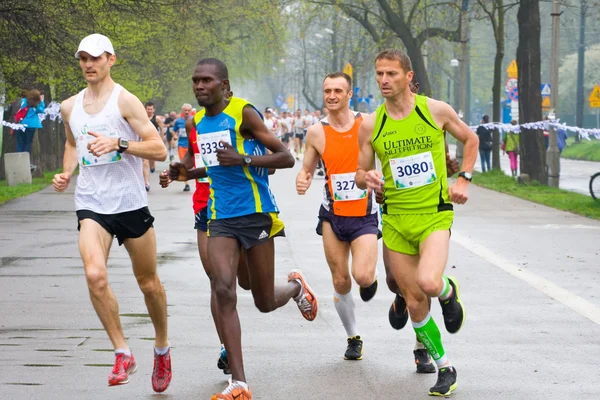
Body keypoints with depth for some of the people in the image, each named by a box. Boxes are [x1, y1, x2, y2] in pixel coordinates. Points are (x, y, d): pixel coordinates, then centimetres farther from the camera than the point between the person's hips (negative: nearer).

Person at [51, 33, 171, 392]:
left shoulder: (125, 100, -6)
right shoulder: (70, 107, 10)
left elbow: (159, 149, -12)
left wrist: (118, 143, -24)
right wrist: (67, 172, 12)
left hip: (131, 202, -3)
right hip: (91, 204, 3)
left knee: (148, 282, 8)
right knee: (95, 275, -21)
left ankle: (162, 347, 32)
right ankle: (123, 354, -9)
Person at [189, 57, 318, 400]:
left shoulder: (243, 113, -10)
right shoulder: (196, 123, 10)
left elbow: (287, 158, -11)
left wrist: (244, 159, -24)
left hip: (256, 214, -4)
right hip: (221, 218, 5)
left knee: (265, 302, 5)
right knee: (223, 291, -16)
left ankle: (297, 287, 44)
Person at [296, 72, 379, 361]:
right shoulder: (316, 133, 0)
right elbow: (306, 169, 11)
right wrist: (302, 181, -12)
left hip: (364, 216, -2)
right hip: (333, 216, 2)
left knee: (362, 276, -20)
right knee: (340, 282, 6)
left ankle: (371, 281, 17)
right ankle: (353, 338, 25)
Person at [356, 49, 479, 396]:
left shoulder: (435, 110, -4)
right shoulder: (371, 124, 0)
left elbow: (471, 139, 13)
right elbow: (361, 174, 9)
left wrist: (464, 179, 1)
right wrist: (367, 178, -14)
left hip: (435, 215, -3)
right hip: (396, 220, 3)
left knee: (428, 283, -28)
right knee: (415, 301, 4)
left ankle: (448, 291, 10)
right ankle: (445, 368, 22)